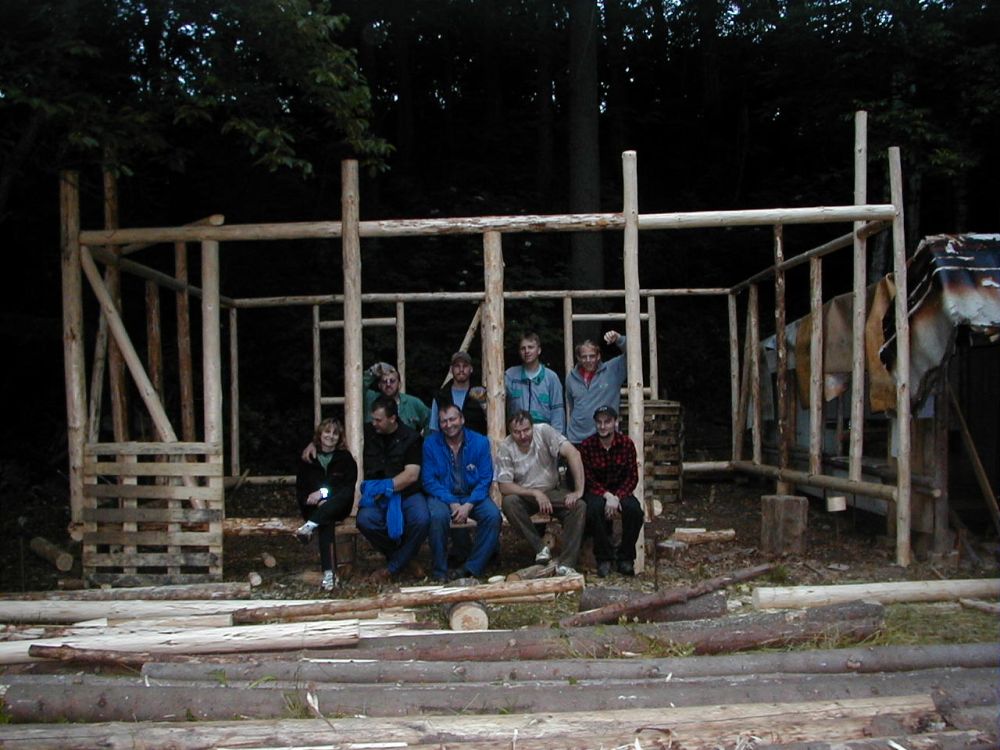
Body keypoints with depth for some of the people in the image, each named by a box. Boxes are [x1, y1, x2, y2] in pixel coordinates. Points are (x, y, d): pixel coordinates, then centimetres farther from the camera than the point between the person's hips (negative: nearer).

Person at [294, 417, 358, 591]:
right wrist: (313, 500, -15)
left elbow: (348, 489, -2)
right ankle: (329, 572, -46)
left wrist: (324, 493, -16)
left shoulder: (345, 458, 6)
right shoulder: (306, 459, 9)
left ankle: (310, 526, -44)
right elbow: (300, 490, 6)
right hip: (314, 508, 0)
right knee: (325, 523, -35)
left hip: (337, 508, 0)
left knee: (344, 496, -35)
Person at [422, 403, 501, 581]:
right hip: (443, 496, -1)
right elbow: (429, 481, -7)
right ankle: (440, 571, -17)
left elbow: (485, 479, -5)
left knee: (493, 515, -26)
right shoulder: (431, 444, -6)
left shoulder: (480, 442, -3)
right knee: (439, 516, -34)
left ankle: (471, 568, -15)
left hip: (473, 495, 2)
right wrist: (452, 503, -20)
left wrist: (469, 505, -20)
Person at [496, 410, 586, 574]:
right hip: (524, 495, -1)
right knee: (508, 502, -33)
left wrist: (579, 491, -31)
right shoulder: (505, 448, -15)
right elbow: (504, 487, -17)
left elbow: (573, 454, -24)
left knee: (579, 506, -26)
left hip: (551, 492, 1)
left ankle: (566, 564, -24)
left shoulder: (544, 431, -17)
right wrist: (535, 493, -27)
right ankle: (540, 548, -19)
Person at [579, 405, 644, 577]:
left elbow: (632, 477, -7)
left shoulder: (626, 443, -7)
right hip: (596, 491, -1)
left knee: (635, 510, -30)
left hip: (620, 490, 1)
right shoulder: (586, 446, -11)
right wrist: (607, 496, -26)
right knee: (595, 508, -35)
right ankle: (604, 558, -19)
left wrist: (617, 497, -22)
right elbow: (588, 480, -10)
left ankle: (625, 558, -11)